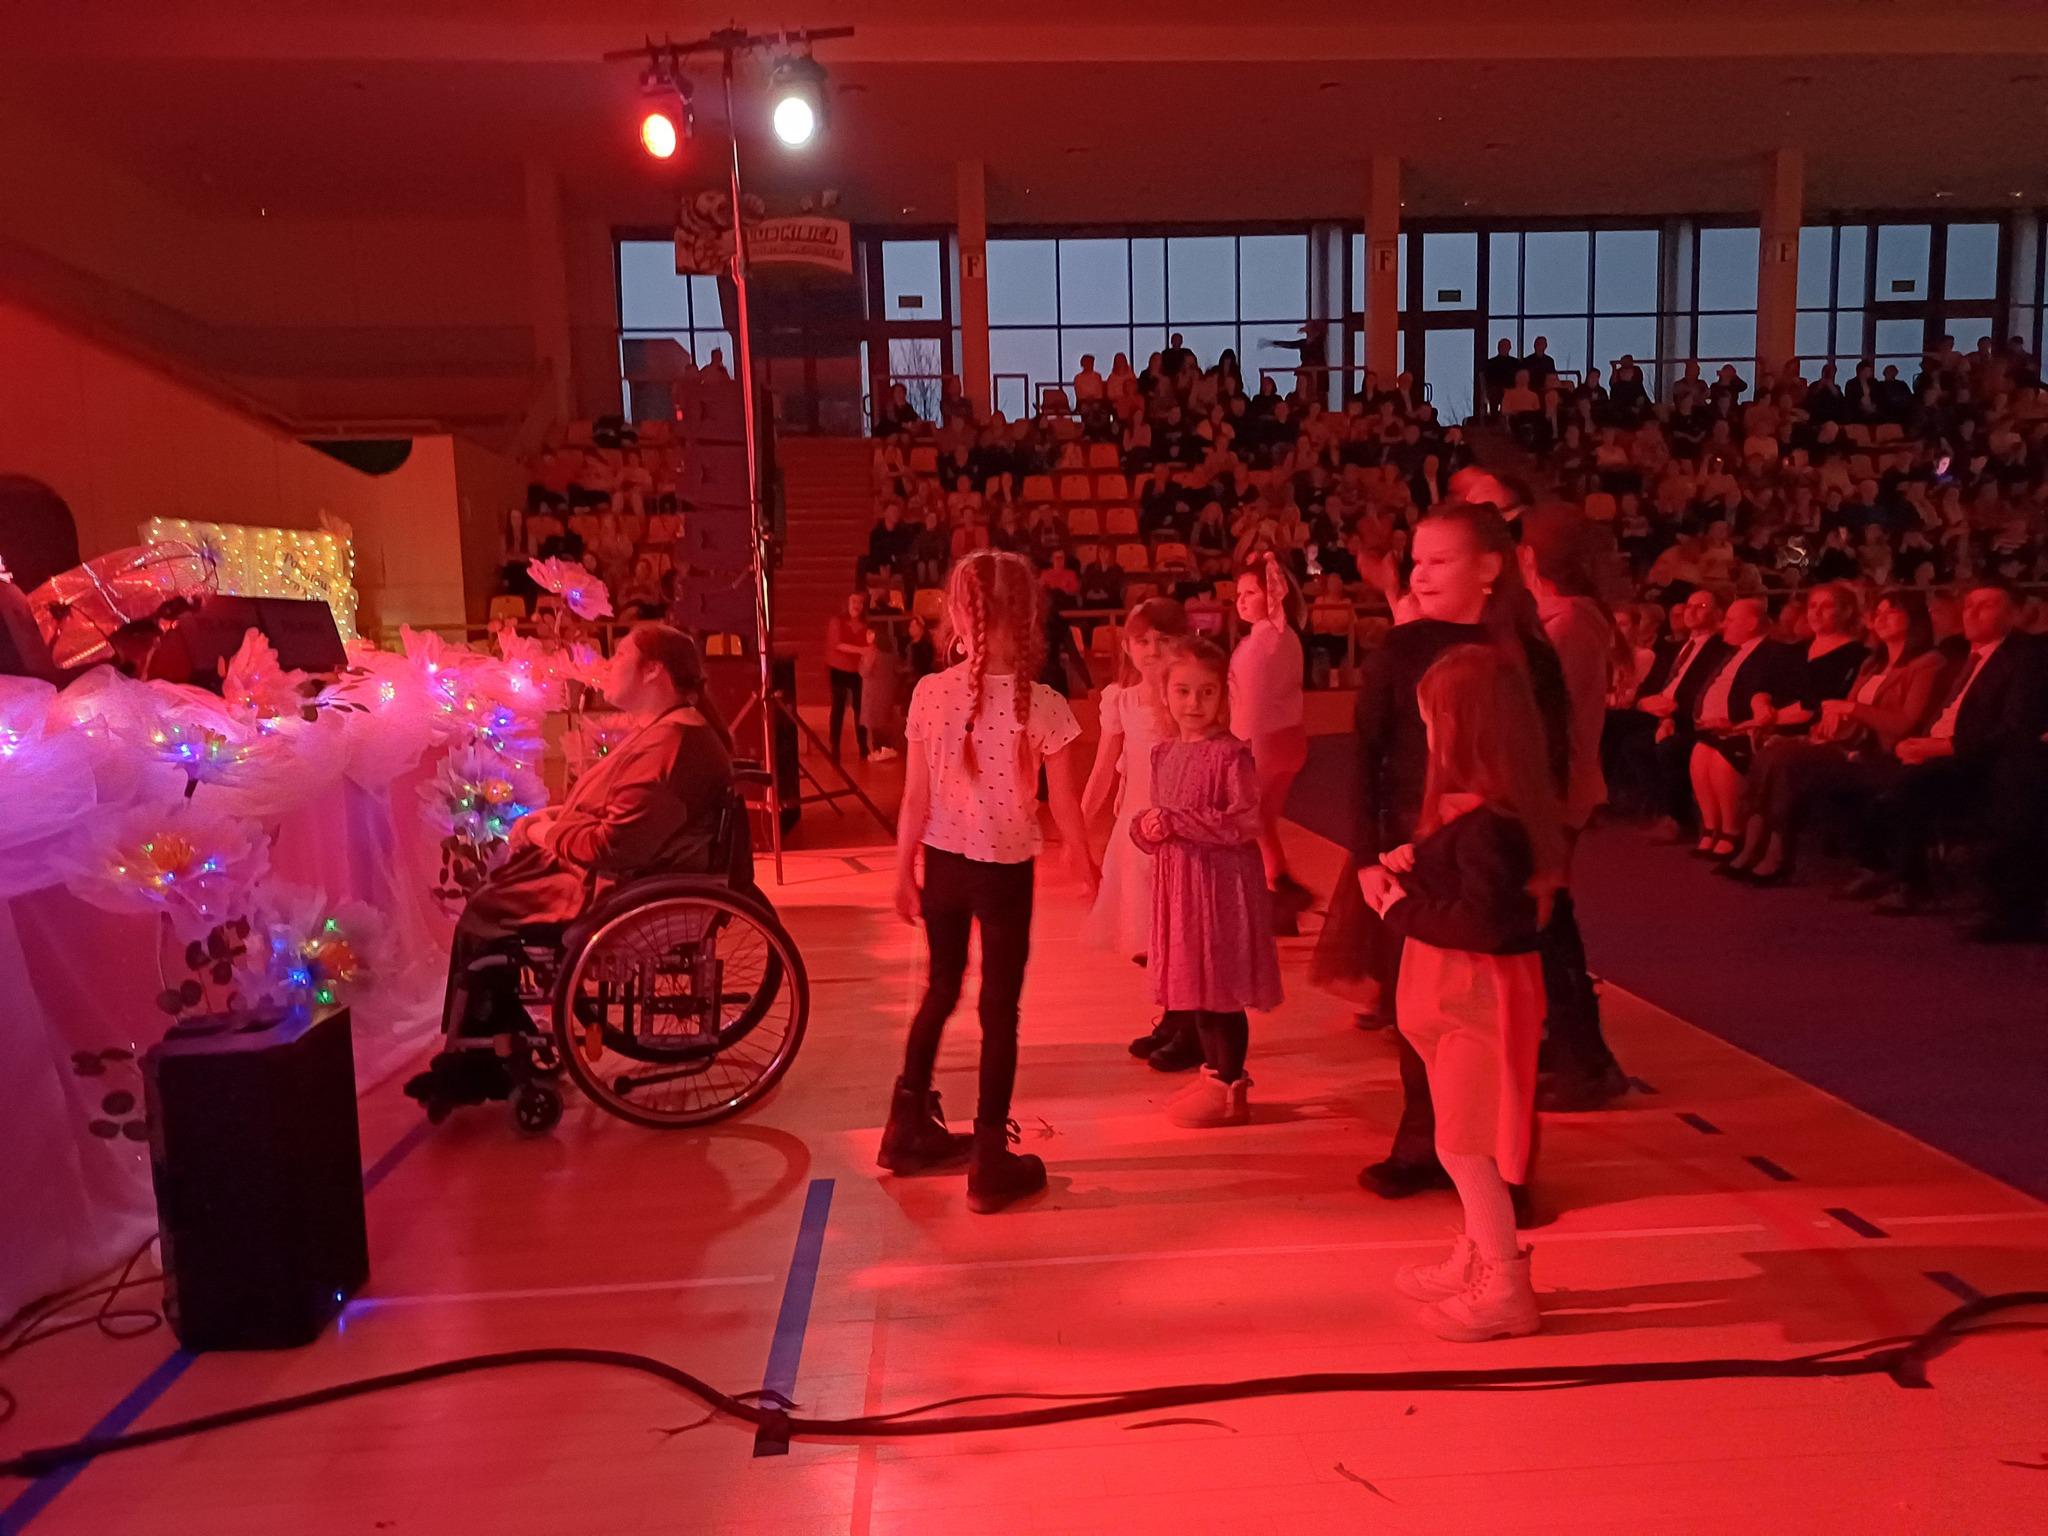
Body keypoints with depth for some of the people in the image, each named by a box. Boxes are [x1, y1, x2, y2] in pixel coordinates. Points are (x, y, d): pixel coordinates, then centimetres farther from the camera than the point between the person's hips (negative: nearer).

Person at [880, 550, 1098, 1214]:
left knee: (940, 990, 22)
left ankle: (910, 1127, 36)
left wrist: (904, 871, 7)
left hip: (943, 863, 3)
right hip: (1007, 871, -3)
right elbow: (1064, 805, -6)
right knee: (999, 1008, 9)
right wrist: (1084, 864, 11)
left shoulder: (930, 693, -8)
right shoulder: (1043, 705, -14)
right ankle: (989, 1161, 16)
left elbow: (915, 799, -5)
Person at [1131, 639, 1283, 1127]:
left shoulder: (1230, 754, -13)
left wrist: (1177, 822, -21)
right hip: (1177, 881, 8)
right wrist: (1146, 828, -6)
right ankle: (1214, 1073, 31)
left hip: (1220, 882, -7)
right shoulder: (1164, 753, 10)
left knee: (1217, 984, -1)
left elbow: (1245, 822, -19)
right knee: (1190, 984, 15)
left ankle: (1229, 1089, 12)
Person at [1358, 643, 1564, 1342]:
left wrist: (1399, 904, -20)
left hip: (1480, 996, -10)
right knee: (1466, 1139, 21)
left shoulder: (1488, 821, -25)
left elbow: (1479, 921, -32)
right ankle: (1475, 1262, 36)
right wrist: (1412, 868, 1)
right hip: (1461, 992, 10)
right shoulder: (1472, 807, 7)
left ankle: (1506, 1290, 14)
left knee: (1463, 1143, 1)